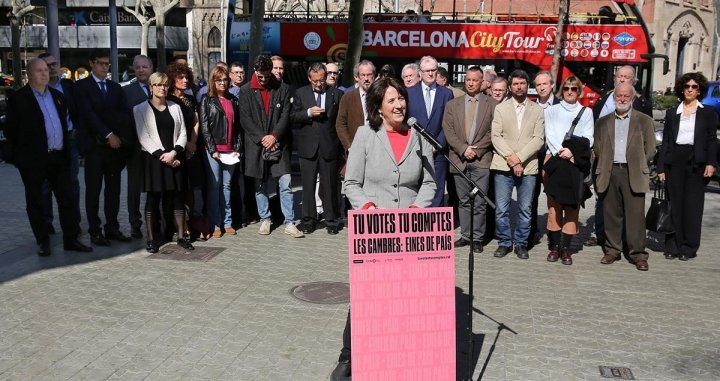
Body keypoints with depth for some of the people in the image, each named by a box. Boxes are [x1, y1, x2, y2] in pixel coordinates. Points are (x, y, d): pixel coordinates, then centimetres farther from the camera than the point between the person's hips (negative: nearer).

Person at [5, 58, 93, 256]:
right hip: (33, 160, -4)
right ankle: (43, 242, 15)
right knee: (35, 201, 6)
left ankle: (71, 239, 10)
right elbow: (10, 130, -1)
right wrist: (22, 151, 2)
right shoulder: (18, 98, -3)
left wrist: (65, 150, 14)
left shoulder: (57, 95, 13)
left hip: (59, 157, 5)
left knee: (67, 198, 3)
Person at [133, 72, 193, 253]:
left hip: (175, 158, 3)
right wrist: (162, 155, -13)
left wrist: (174, 153, -10)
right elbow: (144, 137, -6)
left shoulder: (175, 107, 11)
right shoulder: (141, 109, 2)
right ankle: (151, 239, 7)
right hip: (154, 159, -3)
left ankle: (181, 236, 11)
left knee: (178, 197, 4)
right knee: (153, 198, 1)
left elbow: (183, 133, 5)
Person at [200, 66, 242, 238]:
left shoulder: (233, 100, 12)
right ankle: (215, 224, 5)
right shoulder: (207, 101, 2)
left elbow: (238, 126, 11)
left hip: (230, 151, 3)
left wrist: (238, 148, 3)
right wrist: (212, 150, -10)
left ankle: (227, 222, 16)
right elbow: (204, 127, -4)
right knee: (214, 186, 0)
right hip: (213, 150, -3)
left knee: (227, 186, 9)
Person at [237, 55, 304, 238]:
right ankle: (265, 220, 21)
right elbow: (245, 119, -2)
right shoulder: (246, 91, 3)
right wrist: (262, 138, -10)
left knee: (285, 183, -5)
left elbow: (285, 116, 1)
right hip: (256, 144, 1)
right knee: (260, 185, 8)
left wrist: (274, 136, -12)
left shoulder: (283, 89, 4)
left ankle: (289, 223, 0)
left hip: (278, 144, 0)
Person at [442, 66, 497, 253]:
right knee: (463, 201, 9)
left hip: (481, 160, -2)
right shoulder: (452, 104, 12)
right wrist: (463, 149, -9)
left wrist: (476, 149, -10)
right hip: (459, 159, 2)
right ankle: (465, 235, 17)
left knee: (479, 202, -2)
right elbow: (448, 130, 3)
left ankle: (477, 238, 7)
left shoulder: (492, 104, 6)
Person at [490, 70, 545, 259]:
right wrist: (510, 156, -13)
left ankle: (521, 244, 17)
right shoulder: (501, 108, 10)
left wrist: (519, 158, -12)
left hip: (528, 166, 0)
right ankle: (504, 243, 13)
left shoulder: (537, 110, 8)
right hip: (503, 165, 0)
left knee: (525, 209, 4)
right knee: (501, 209, 0)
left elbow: (538, 139, -1)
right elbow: (496, 136, 1)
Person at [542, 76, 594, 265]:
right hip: (555, 163, 0)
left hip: (576, 164, 0)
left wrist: (572, 151, -12)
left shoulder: (586, 112, 12)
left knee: (571, 206, -3)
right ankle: (554, 246, 2)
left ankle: (565, 247, 1)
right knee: (554, 206, -4)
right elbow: (550, 135, 1)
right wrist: (562, 152, -13)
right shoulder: (552, 110, 13)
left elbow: (588, 140, 4)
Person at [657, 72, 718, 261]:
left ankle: (689, 247, 8)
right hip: (675, 162, 2)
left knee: (693, 206, 1)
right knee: (674, 204, 3)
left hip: (696, 163, -1)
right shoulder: (672, 113, 11)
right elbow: (665, 141, 9)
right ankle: (673, 245, 10)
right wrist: (661, 167, 2)